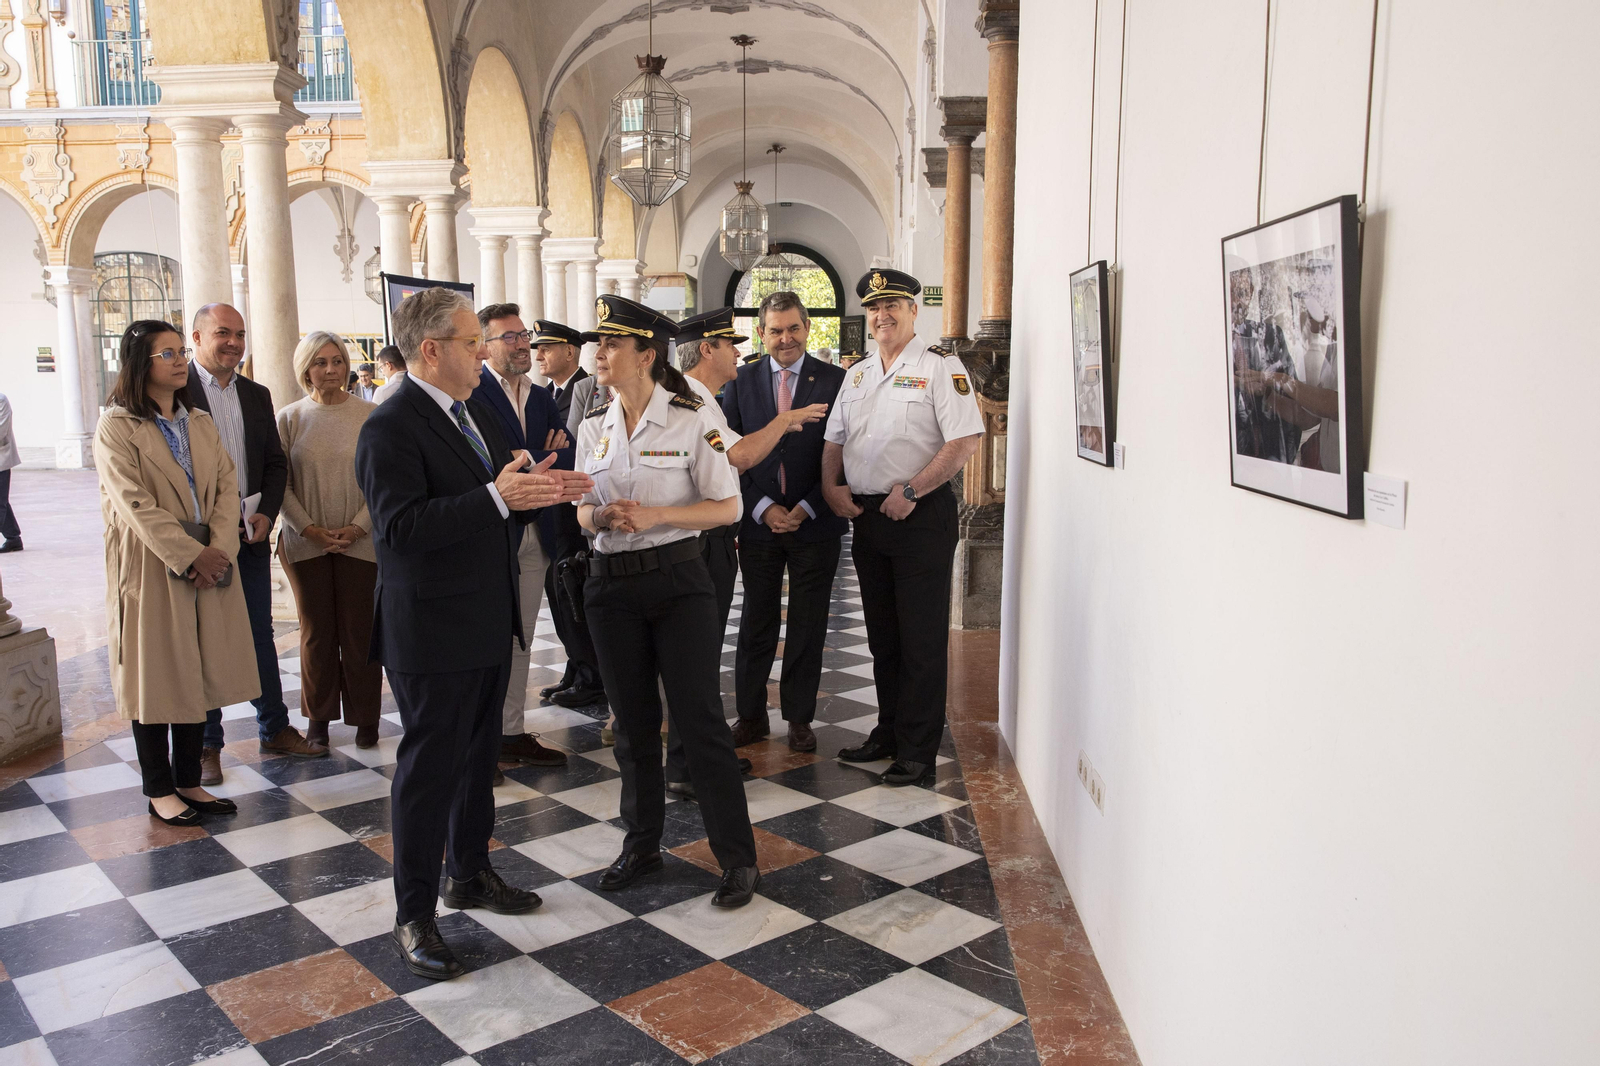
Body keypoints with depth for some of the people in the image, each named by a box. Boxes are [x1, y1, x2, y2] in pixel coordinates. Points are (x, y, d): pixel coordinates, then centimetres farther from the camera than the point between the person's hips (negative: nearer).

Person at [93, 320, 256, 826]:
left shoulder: (201, 423, 13)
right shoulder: (116, 427, -6)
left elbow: (227, 487, 4)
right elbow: (135, 503, -14)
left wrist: (220, 548, -11)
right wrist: (190, 556, -19)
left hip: (210, 565, 6)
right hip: (151, 569, -5)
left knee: (199, 678, 10)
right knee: (155, 680, 4)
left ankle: (189, 781, 21)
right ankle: (159, 790, 15)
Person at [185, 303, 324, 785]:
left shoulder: (257, 395, 11)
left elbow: (275, 463, 12)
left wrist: (267, 514, -3)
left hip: (251, 534, 5)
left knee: (260, 634, 13)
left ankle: (274, 728, 24)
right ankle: (206, 744, 16)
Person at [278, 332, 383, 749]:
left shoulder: (370, 415, -1)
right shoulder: (290, 418, 4)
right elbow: (281, 483, 3)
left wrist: (359, 526, -9)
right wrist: (309, 528, -7)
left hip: (360, 542, -1)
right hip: (306, 543, 1)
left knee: (359, 631, 2)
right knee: (316, 632, 9)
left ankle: (365, 716, 15)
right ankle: (319, 716, 23)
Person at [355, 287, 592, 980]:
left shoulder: (476, 416, 12)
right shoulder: (392, 428, -17)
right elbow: (400, 527, -29)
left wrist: (538, 490, -2)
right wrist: (498, 496, -34)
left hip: (489, 623, 9)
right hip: (432, 634, -9)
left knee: (478, 756, 20)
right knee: (429, 768, 2)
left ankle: (469, 873, 39)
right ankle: (414, 916, 16)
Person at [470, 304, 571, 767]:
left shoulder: (542, 398, 15)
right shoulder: (471, 393, -9)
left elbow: (566, 459, 6)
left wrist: (527, 467, -11)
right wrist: (542, 463, -11)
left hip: (535, 534, 7)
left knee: (520, 639, 13)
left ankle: (513, 733, 23)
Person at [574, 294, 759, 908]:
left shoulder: (691, 420, -8)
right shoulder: (593, 428, 8)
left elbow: (727, 507, -8)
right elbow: (583, 512, 14)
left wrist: (655, 515, -19)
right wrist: (601, 516, -10)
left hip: (677, 580, -4)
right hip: (611, 584, 5)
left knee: (699, 718, -3)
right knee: (632, 721, 13)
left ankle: (737, 857, 10)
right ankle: (642, 845, 30)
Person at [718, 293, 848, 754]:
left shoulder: (834, 380, 0)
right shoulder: (742, 382, 6)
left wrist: (805, 509, -11)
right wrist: (763, 507, -9)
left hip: (815, 524, -1)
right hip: (758, 521, 2)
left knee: (808, 625, 7)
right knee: (756, 623, 9)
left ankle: (799, 717, 20)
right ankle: (751, 715, 21)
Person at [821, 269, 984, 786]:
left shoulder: (940, 367, -7)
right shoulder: (857, 375, 15)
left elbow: (965, 441, -16)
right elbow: (833, 440, 20)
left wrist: (909, 492, -17)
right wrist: (831, 487, 1)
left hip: (922, 516, -7)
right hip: (867, 515, 7)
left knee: (922, 638, 0)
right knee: (882, 634, 15)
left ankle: (917, 749, 11)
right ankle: (888, 731, 29)